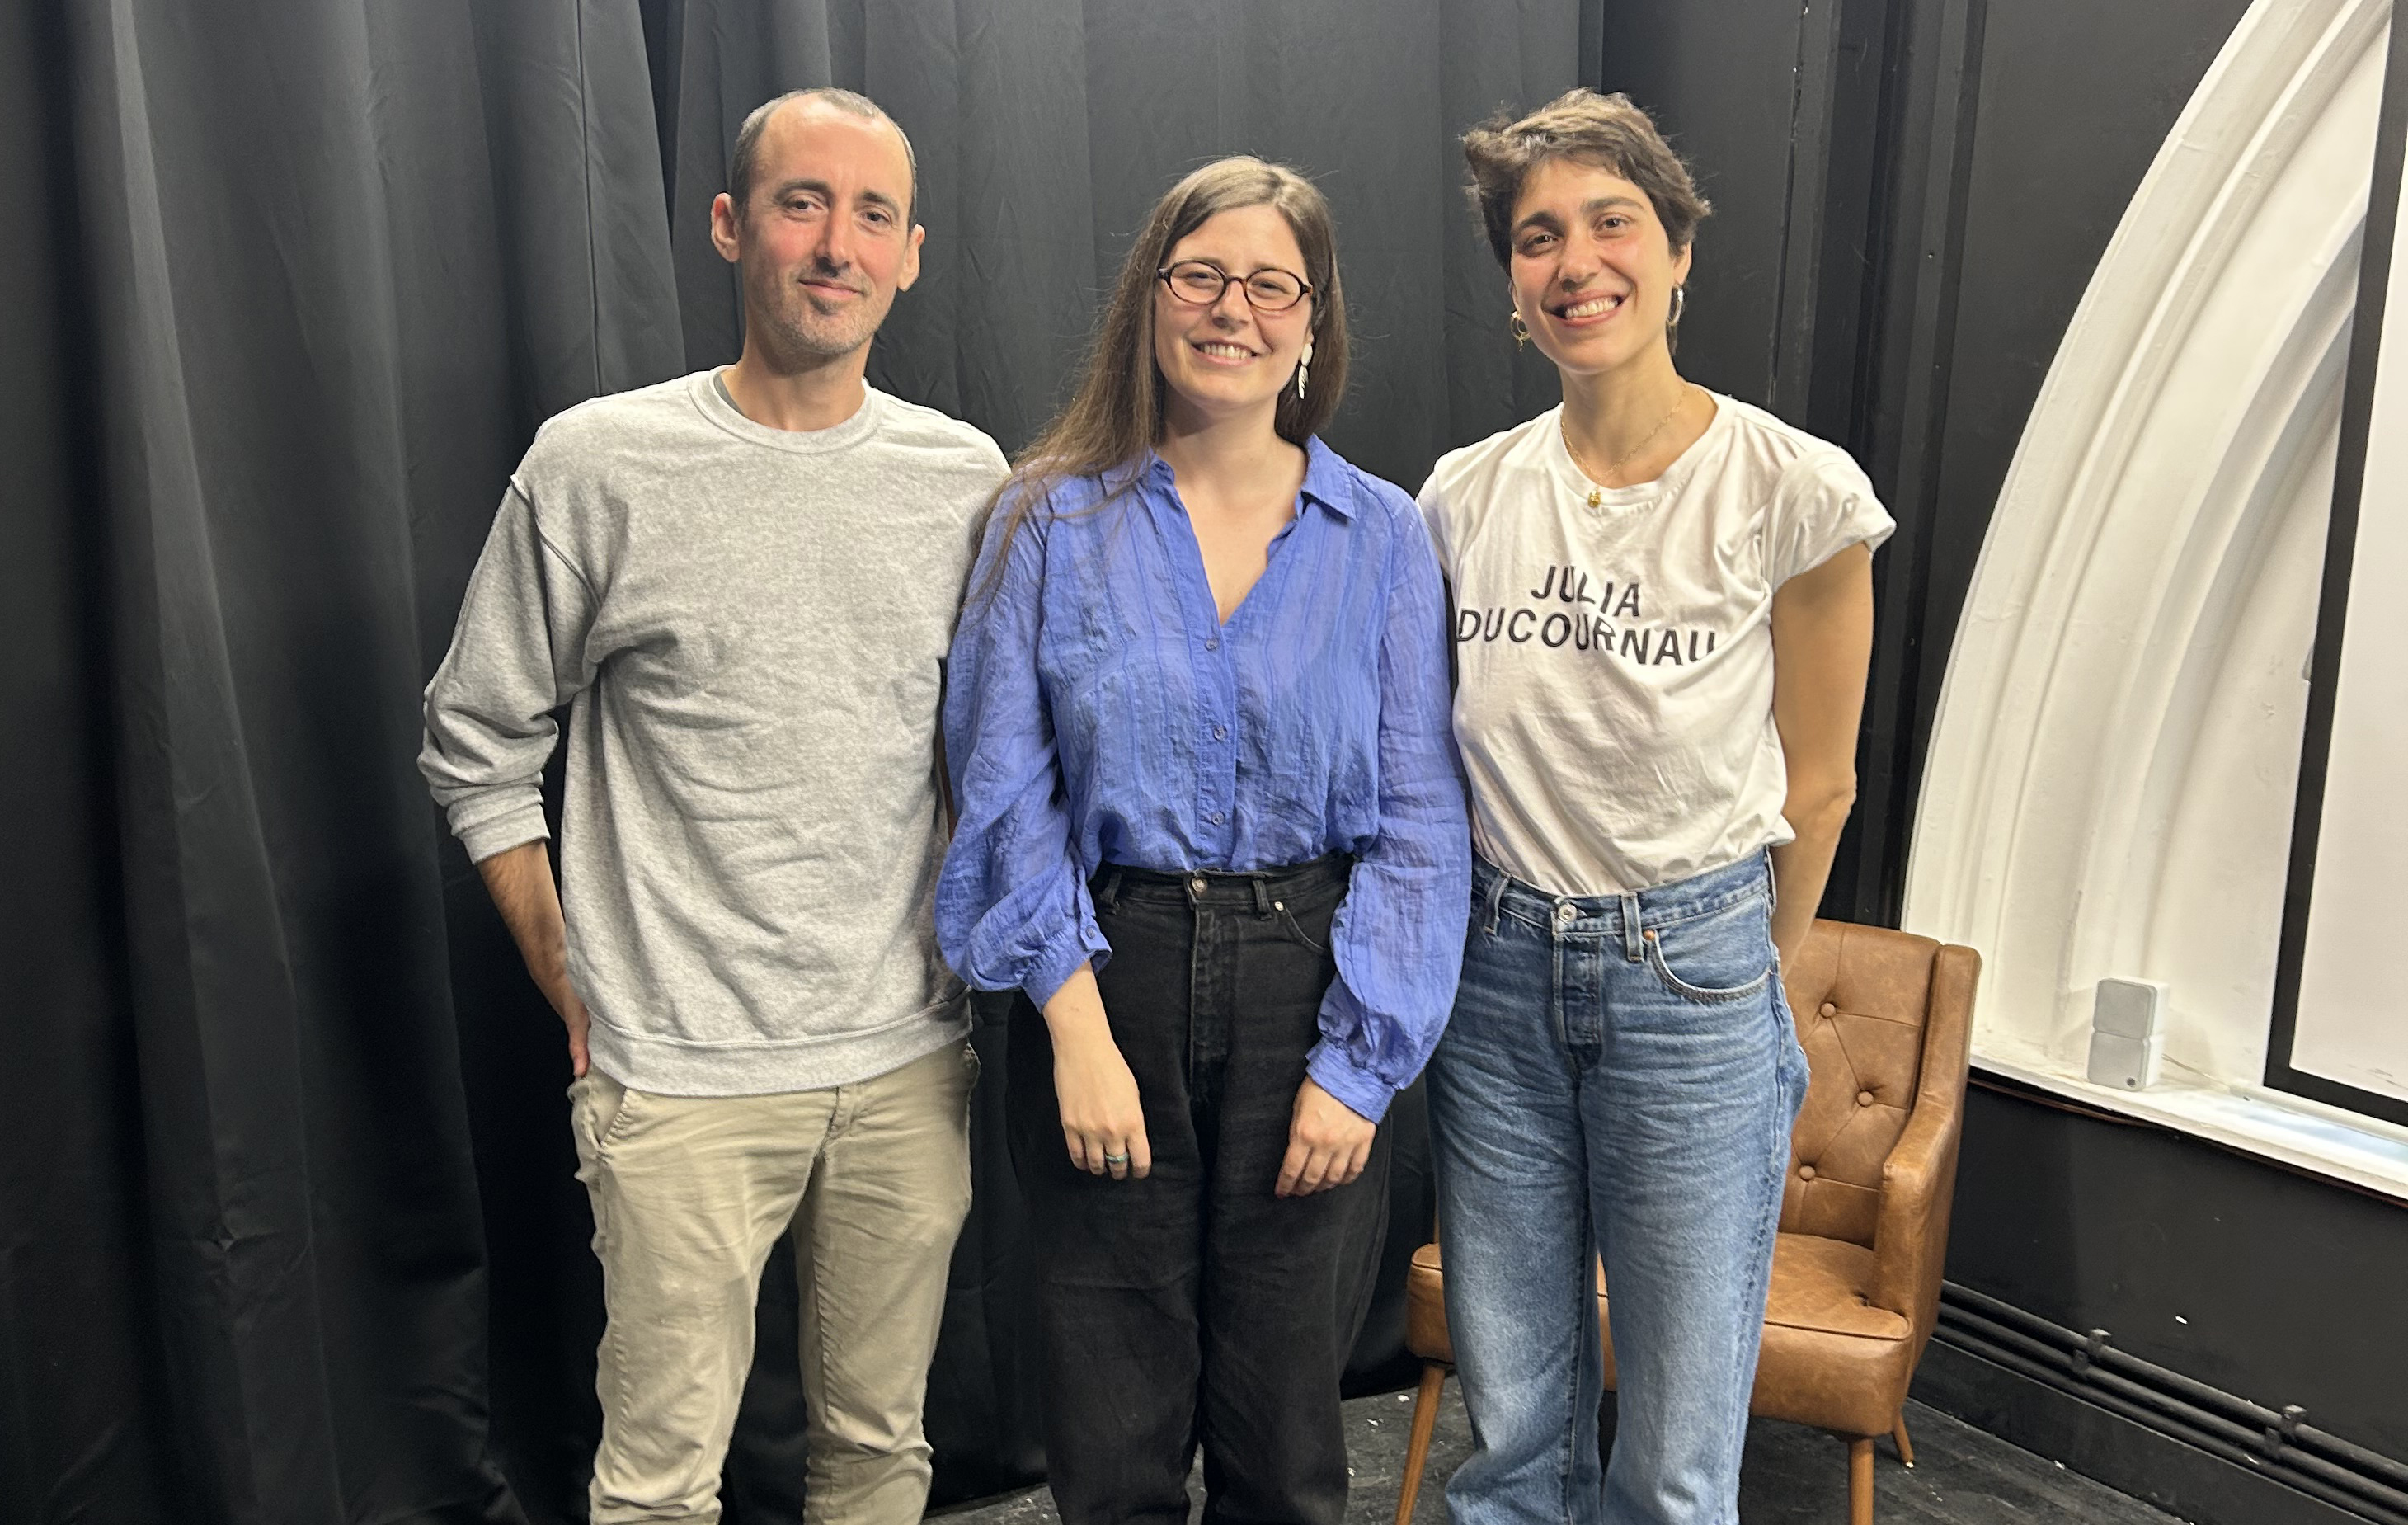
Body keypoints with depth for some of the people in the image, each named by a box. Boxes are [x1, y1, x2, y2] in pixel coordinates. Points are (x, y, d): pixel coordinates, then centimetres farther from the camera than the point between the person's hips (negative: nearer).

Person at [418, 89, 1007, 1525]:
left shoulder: (964, 475, 3)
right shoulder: (598, 465, -5)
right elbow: (480, 744, 3)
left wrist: (978, 971, 10)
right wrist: (575, 991, 2)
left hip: (911, 1066, 3)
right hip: (683, 1079, -3)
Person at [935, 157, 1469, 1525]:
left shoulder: (1383, 537, 2)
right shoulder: (1055, 525, 1)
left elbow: (1420, 823, -2)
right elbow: (1007, 791, -3)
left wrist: (1359, 1062, -9)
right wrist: (1076, 1025, -11)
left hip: (1309, 987, 1)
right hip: (1109, 981, 0)